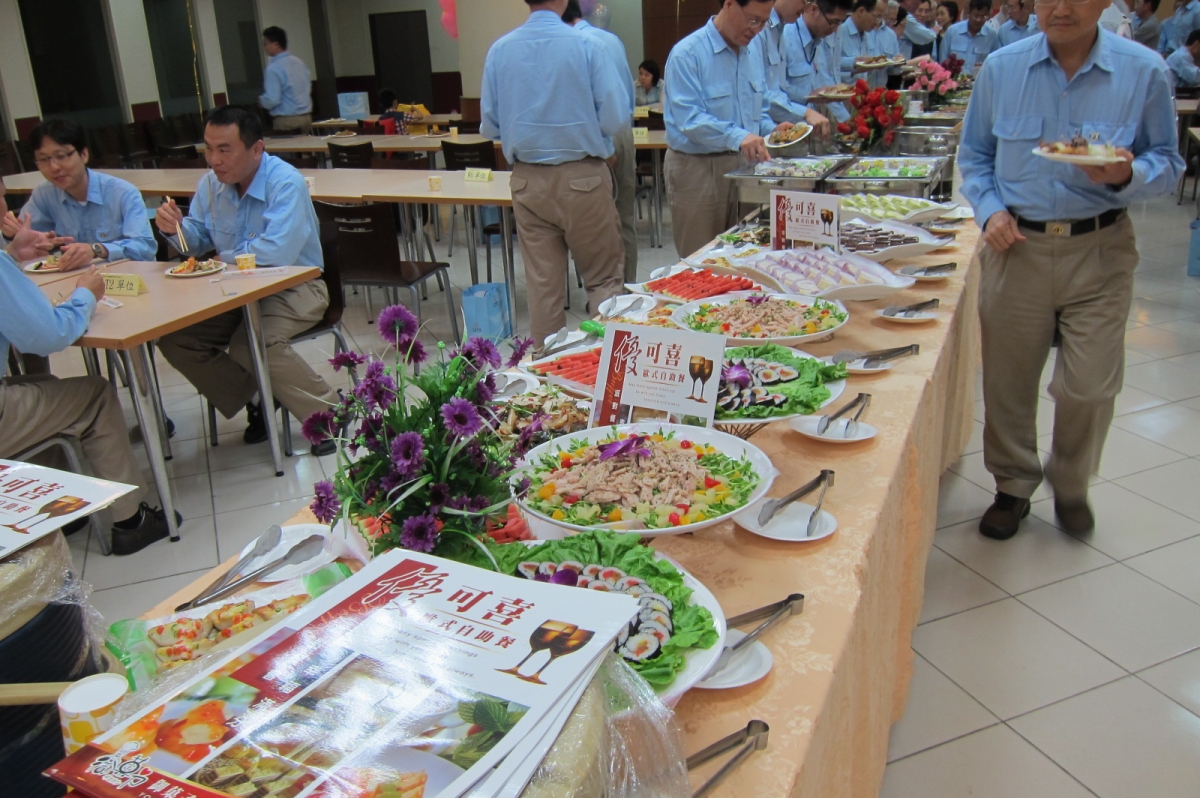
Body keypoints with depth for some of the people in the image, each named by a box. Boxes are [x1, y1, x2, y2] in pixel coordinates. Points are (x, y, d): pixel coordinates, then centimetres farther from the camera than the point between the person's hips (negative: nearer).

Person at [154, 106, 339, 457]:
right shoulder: (211, 183, 3)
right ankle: (256, 403, 5)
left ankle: (328, 413, -15)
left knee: (253, 343, -33)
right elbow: (198, 240, 12)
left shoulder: (285, 184, -20)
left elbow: (274, 254, -32)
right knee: (174, 340, -8)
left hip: (294, 287, -7)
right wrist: (175, 227, -12)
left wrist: (224, 259, -13)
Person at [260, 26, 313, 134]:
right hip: (306, 117, 7)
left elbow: (272, 100, -17)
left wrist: (261, 101, 2)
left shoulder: (273, 69, -13)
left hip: (286, 121, -7)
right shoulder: (299, 62, 9)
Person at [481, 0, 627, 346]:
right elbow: (617, 118, -10)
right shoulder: (585, 45, -10)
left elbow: (489, 125, 4)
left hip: (527, 181, 3)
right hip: (583, 177, -3)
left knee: (542, 282, 11)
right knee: (604, 278, 8)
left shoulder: (499, 50, 0)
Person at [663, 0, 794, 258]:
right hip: (697, 167, -7)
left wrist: (771, 128, -1)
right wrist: (736, 136, -34)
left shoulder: (752, 54, 11)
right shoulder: (687, 53, -13)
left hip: (742, 164, 7)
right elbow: (688, 117, -22)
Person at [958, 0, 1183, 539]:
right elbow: (974, 156, 11)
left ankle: (1070, 486, 28)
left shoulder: (1144, 71, -1)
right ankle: (1013, 485, 30)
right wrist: (991, 210, -6)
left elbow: (1168, 163, 4)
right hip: (1016, 246, 1)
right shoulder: (1001, 69, 3)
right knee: (1008, 379, 8)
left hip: (1100, 250, -1)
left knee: (1089, 387, -1)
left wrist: (1128, 175, -19)